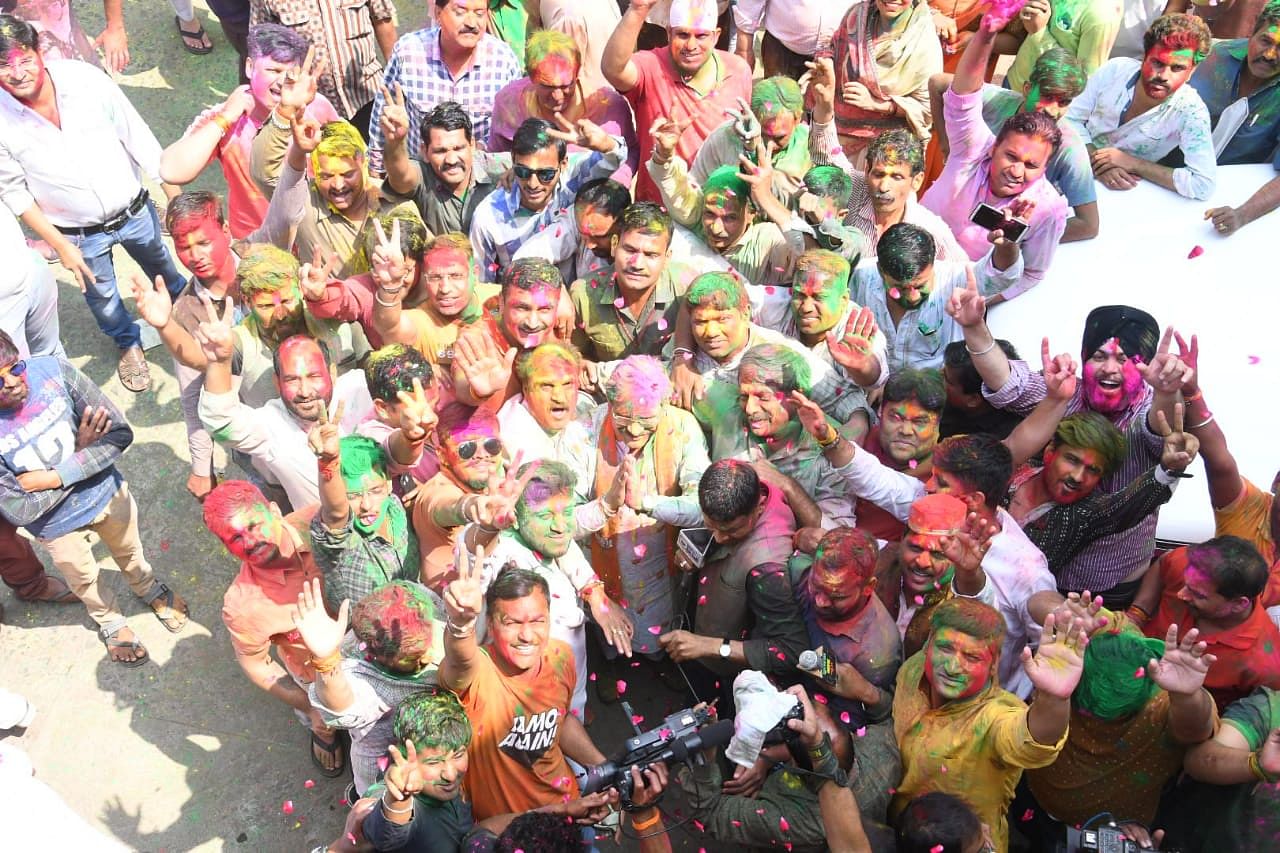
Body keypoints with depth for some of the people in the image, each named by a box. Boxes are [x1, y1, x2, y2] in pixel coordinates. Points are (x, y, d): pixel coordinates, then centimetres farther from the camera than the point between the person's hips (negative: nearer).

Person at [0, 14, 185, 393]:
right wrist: (60, 245, -11)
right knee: (102, 298, 24)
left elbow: (137, 136, -11)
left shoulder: (84, 79, -22)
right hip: (78, 234, 0)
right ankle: (128, 343, 55)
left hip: (134, 212, 0)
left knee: (166, 275, 26)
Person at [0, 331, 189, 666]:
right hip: (56, 525, -1)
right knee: (84, 580, 27)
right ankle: (109, 620, 59)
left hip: (106, 492, 1)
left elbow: (120, 433, -22)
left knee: (129, 552, 30)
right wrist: (81, 453, -25)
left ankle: (149, 590, 63)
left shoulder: (52, 370, -29)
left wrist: (53, 477, -29)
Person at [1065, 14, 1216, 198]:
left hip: (1121, 193, -2)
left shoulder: (1191, 111, -20)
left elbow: (1203, 186, -27)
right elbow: (1071, 119, -2)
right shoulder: (1115, 69, -12)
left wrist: (1133, 163, -25)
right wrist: (1096, 164, -20)